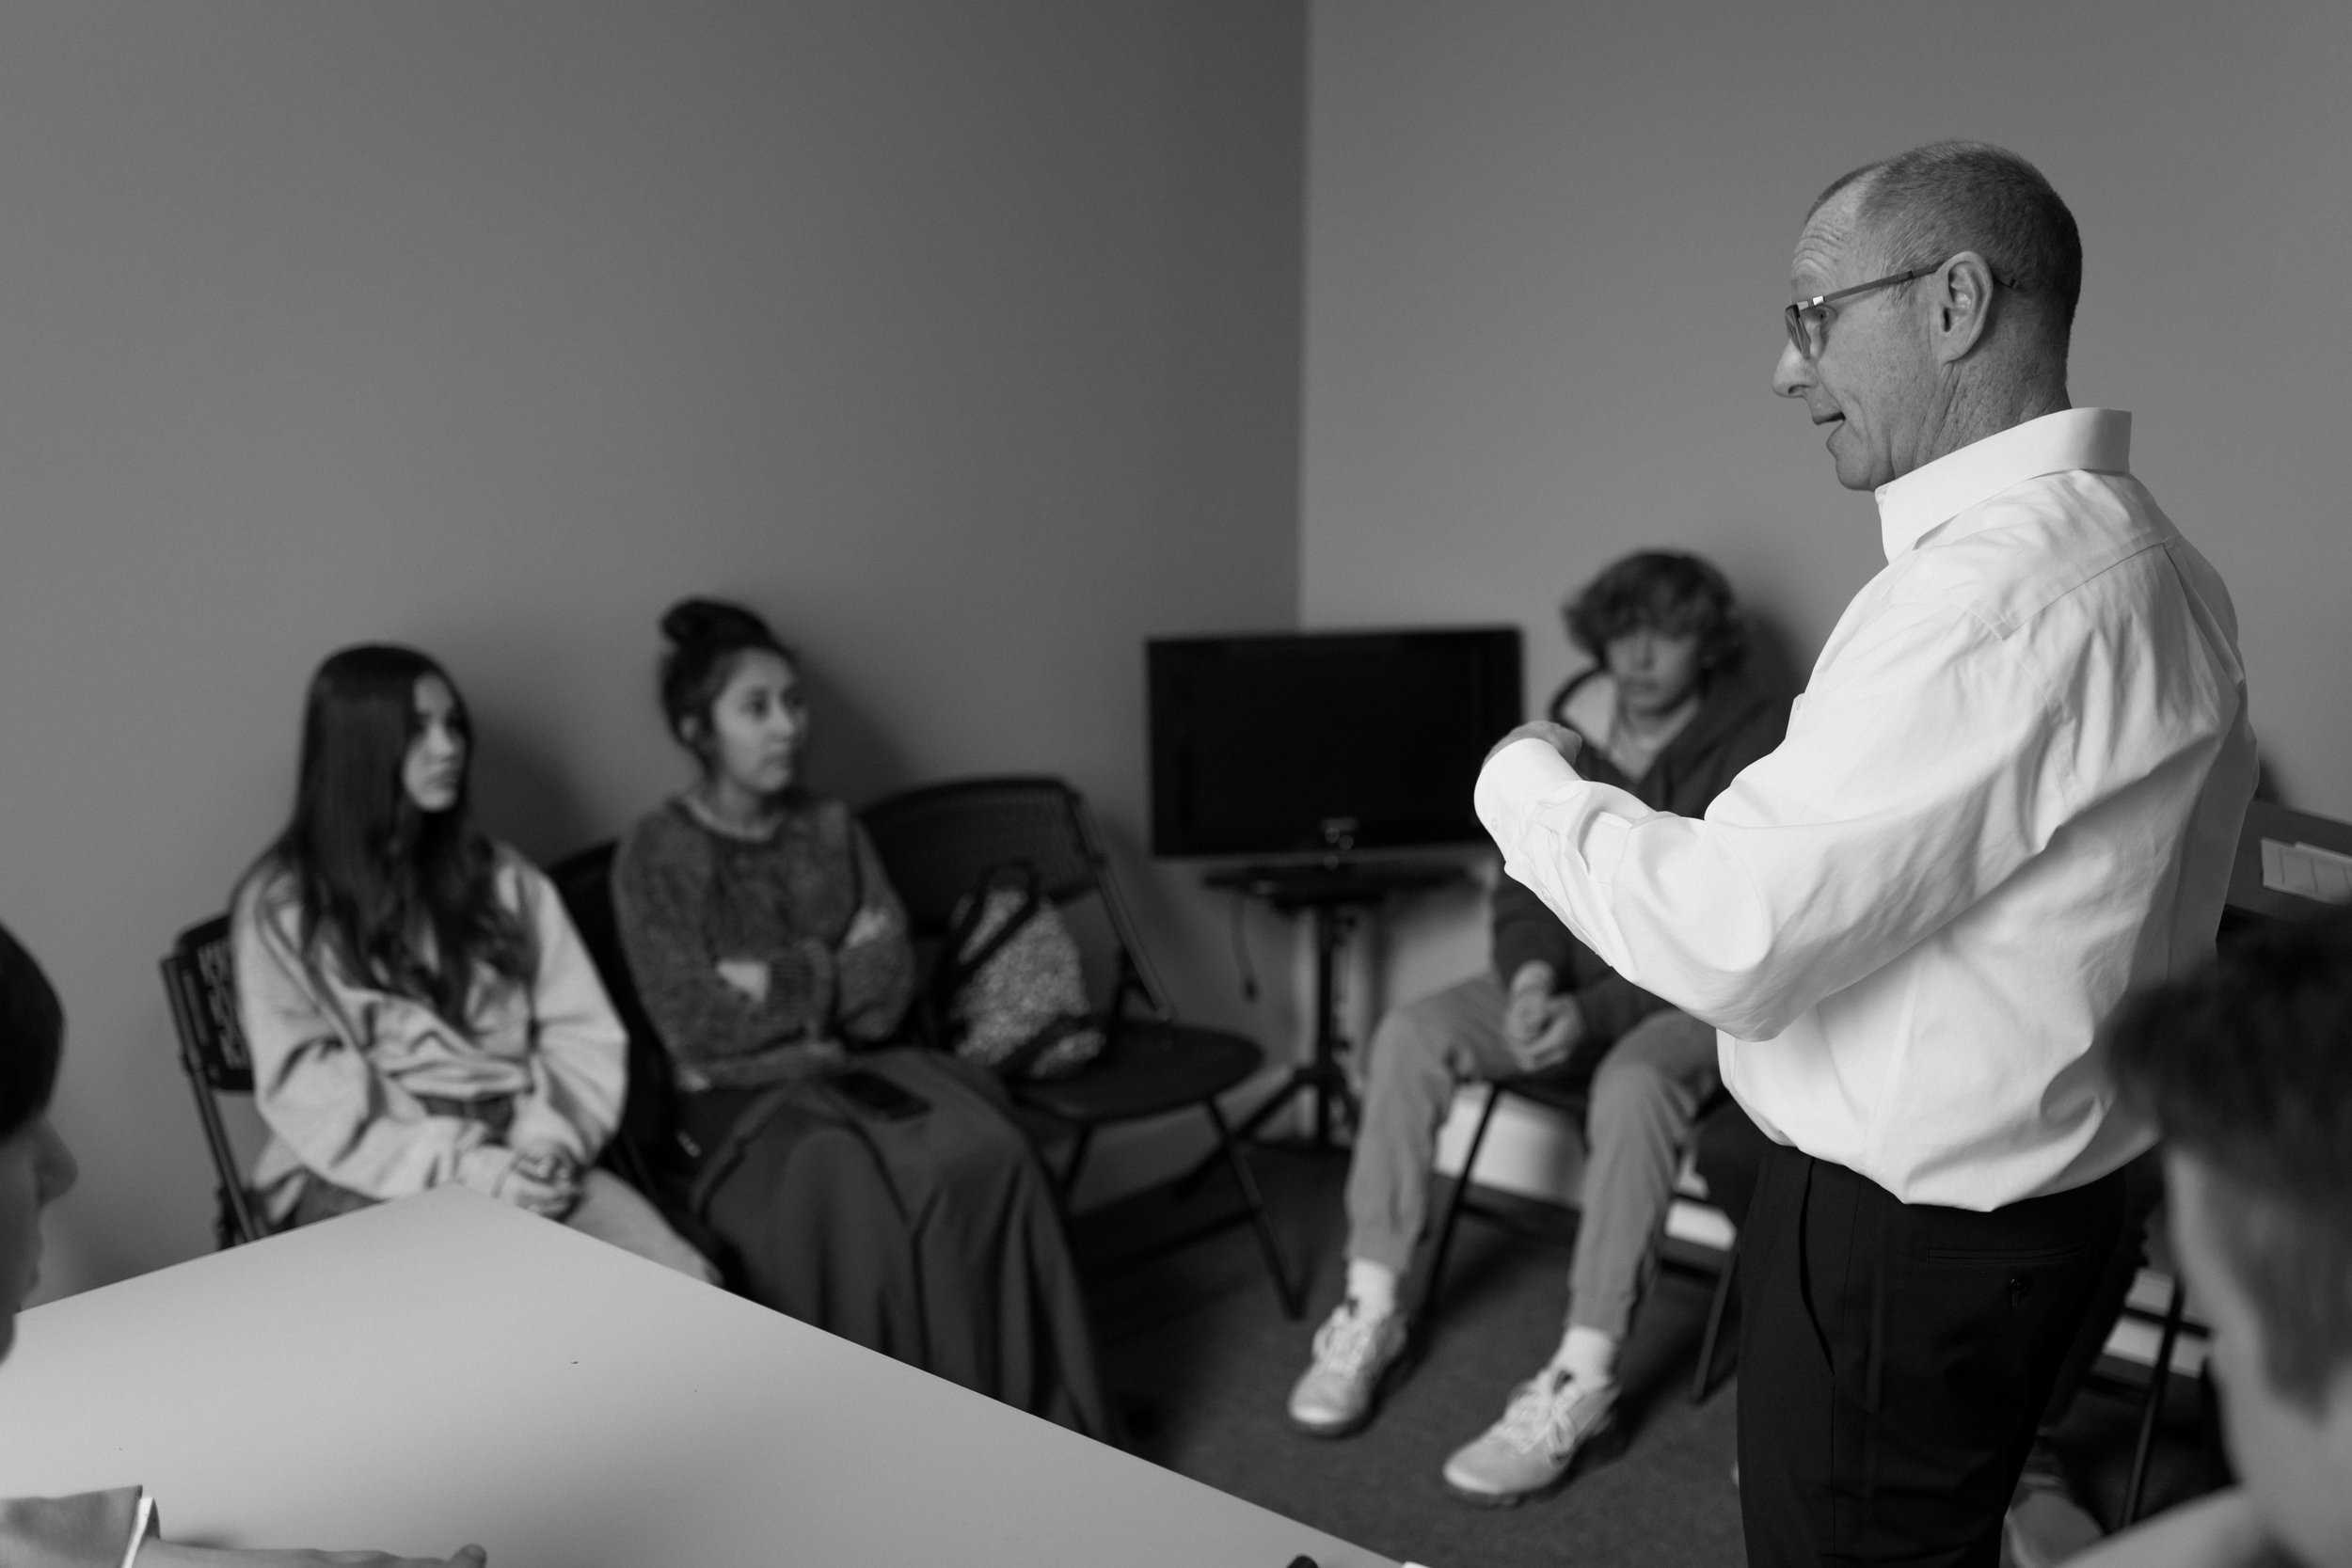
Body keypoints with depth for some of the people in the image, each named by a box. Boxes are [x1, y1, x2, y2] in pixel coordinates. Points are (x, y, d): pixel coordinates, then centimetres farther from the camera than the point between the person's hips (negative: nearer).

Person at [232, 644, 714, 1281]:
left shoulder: (503, 878, 16)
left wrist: (549, 1137, -9)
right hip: (370, 1177, -4)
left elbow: (582, 1030, 11)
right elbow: (306, 1087, -7)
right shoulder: (281, 904, 3)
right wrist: (465, 1168, -17)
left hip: (519, 1158, 4)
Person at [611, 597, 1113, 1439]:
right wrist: (835, 971, -6)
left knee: (986, 1156, -26)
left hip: (864, 1068, 4)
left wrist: (779, 979, -11)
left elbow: (890, 991, 2)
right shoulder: (656, 854, -4)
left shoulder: (833, 827, 9)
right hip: (743, 1096, -4)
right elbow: (699, 1028, -13)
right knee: (846, 1191, -34)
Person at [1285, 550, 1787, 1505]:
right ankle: (1370, 1312, -11)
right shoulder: (1567, 733, 2)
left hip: (1703, 996, -5)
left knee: (1633, 1083, -38)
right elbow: (1525, 887, 7)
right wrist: (1532, 974, -16)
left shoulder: (1756, 746, -14)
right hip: (1575, 972, 5)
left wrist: (1594, 1013, -28)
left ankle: (1582, 1382, -33)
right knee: (1409, 1034, -17)